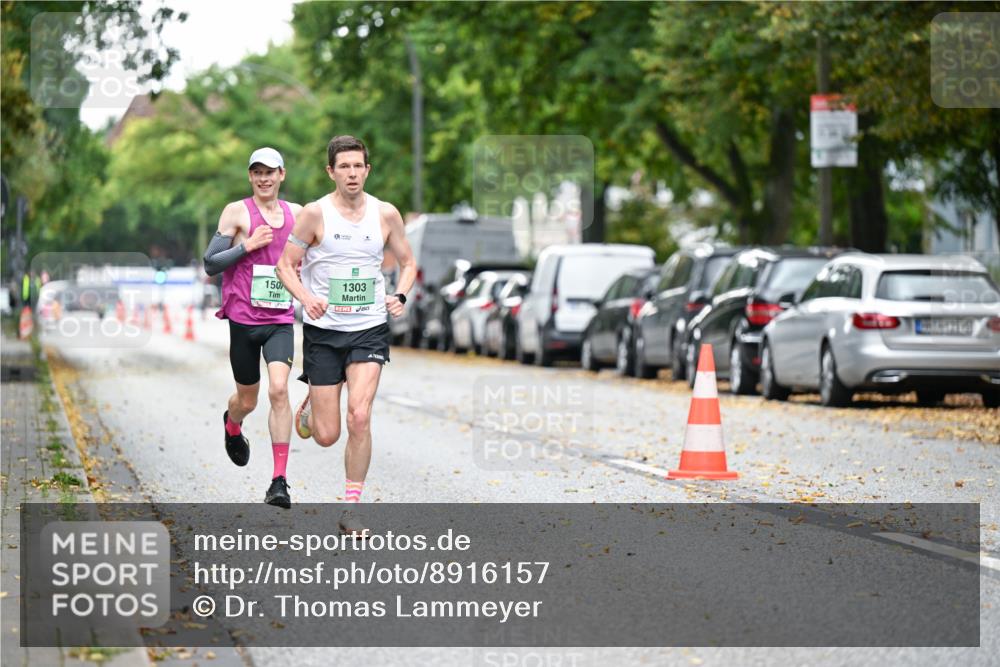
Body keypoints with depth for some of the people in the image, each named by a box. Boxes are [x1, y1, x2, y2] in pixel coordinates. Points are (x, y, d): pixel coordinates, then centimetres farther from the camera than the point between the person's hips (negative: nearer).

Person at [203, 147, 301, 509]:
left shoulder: (297, 214, 9)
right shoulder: (237, 212, -2)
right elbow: (210, 264, -3)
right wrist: (246, 246, -15)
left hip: (281, 320, 1)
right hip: (243, 319, -1)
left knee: (279, 390, -18)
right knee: (247, 400, 11)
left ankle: (280, 481, -17)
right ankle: (232, 426, 51)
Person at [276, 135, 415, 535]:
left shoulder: (386, 214, 1)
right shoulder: (315, 214, -7)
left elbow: (407, 262, 14)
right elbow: (285, 265, -2)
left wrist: (400, 296, -5)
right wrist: (306, 298, -20)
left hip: (370, 330, 1)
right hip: (323, 331, -1)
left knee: (359, 417, -18)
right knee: (326, 435, 0)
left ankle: (351, 509, -6)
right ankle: (310, 406, 38)